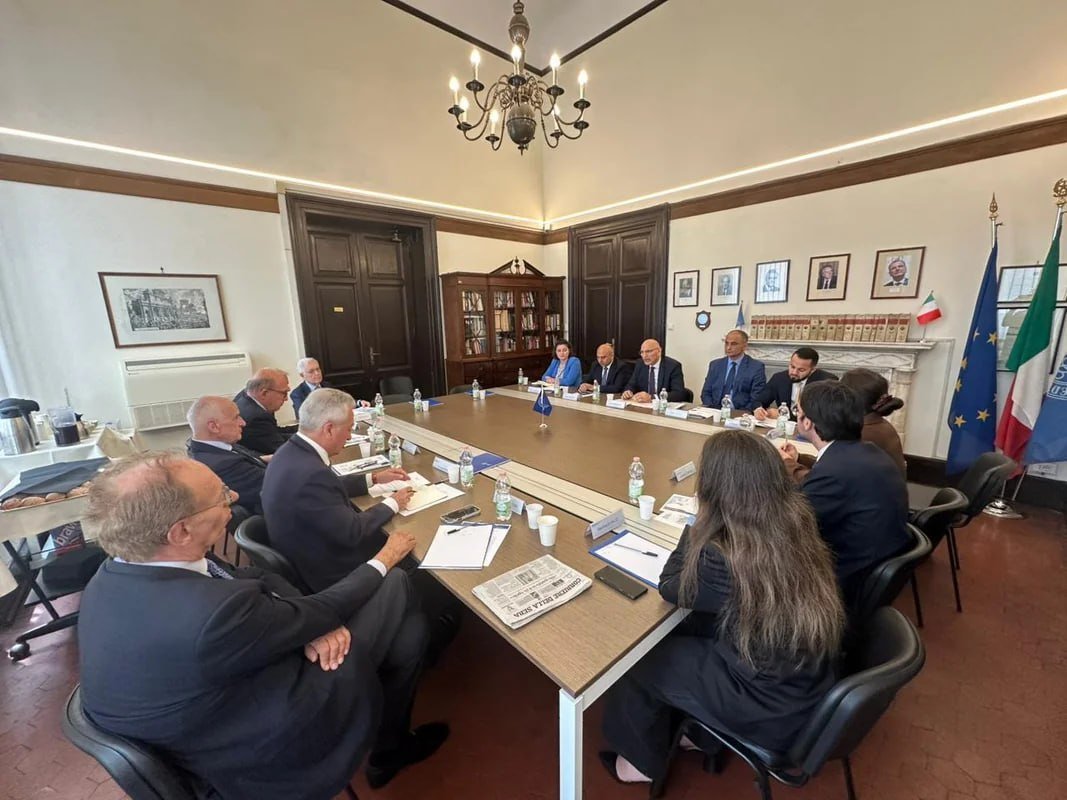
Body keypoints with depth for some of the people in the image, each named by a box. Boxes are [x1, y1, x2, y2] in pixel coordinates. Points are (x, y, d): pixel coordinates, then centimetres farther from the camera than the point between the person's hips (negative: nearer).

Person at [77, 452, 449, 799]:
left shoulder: (115, 573, -11)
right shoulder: (210, 613, -38)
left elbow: (256, 580, -6)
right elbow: (320, 613, -23)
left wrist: (315, 622, -20)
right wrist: (384, 560, -7)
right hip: (268, 748, -7)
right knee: (395, 585, -1)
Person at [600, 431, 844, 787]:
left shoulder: (723, 559, -35)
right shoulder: (797, 520, -13)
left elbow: (670, 587, -13)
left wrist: (695, 529, -10)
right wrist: (702, 534, -1)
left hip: (772, 706, -6)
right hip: (808, 678, 7)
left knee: (640, 659, 9)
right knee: (681, 629, 20)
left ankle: (644, 760, 35)